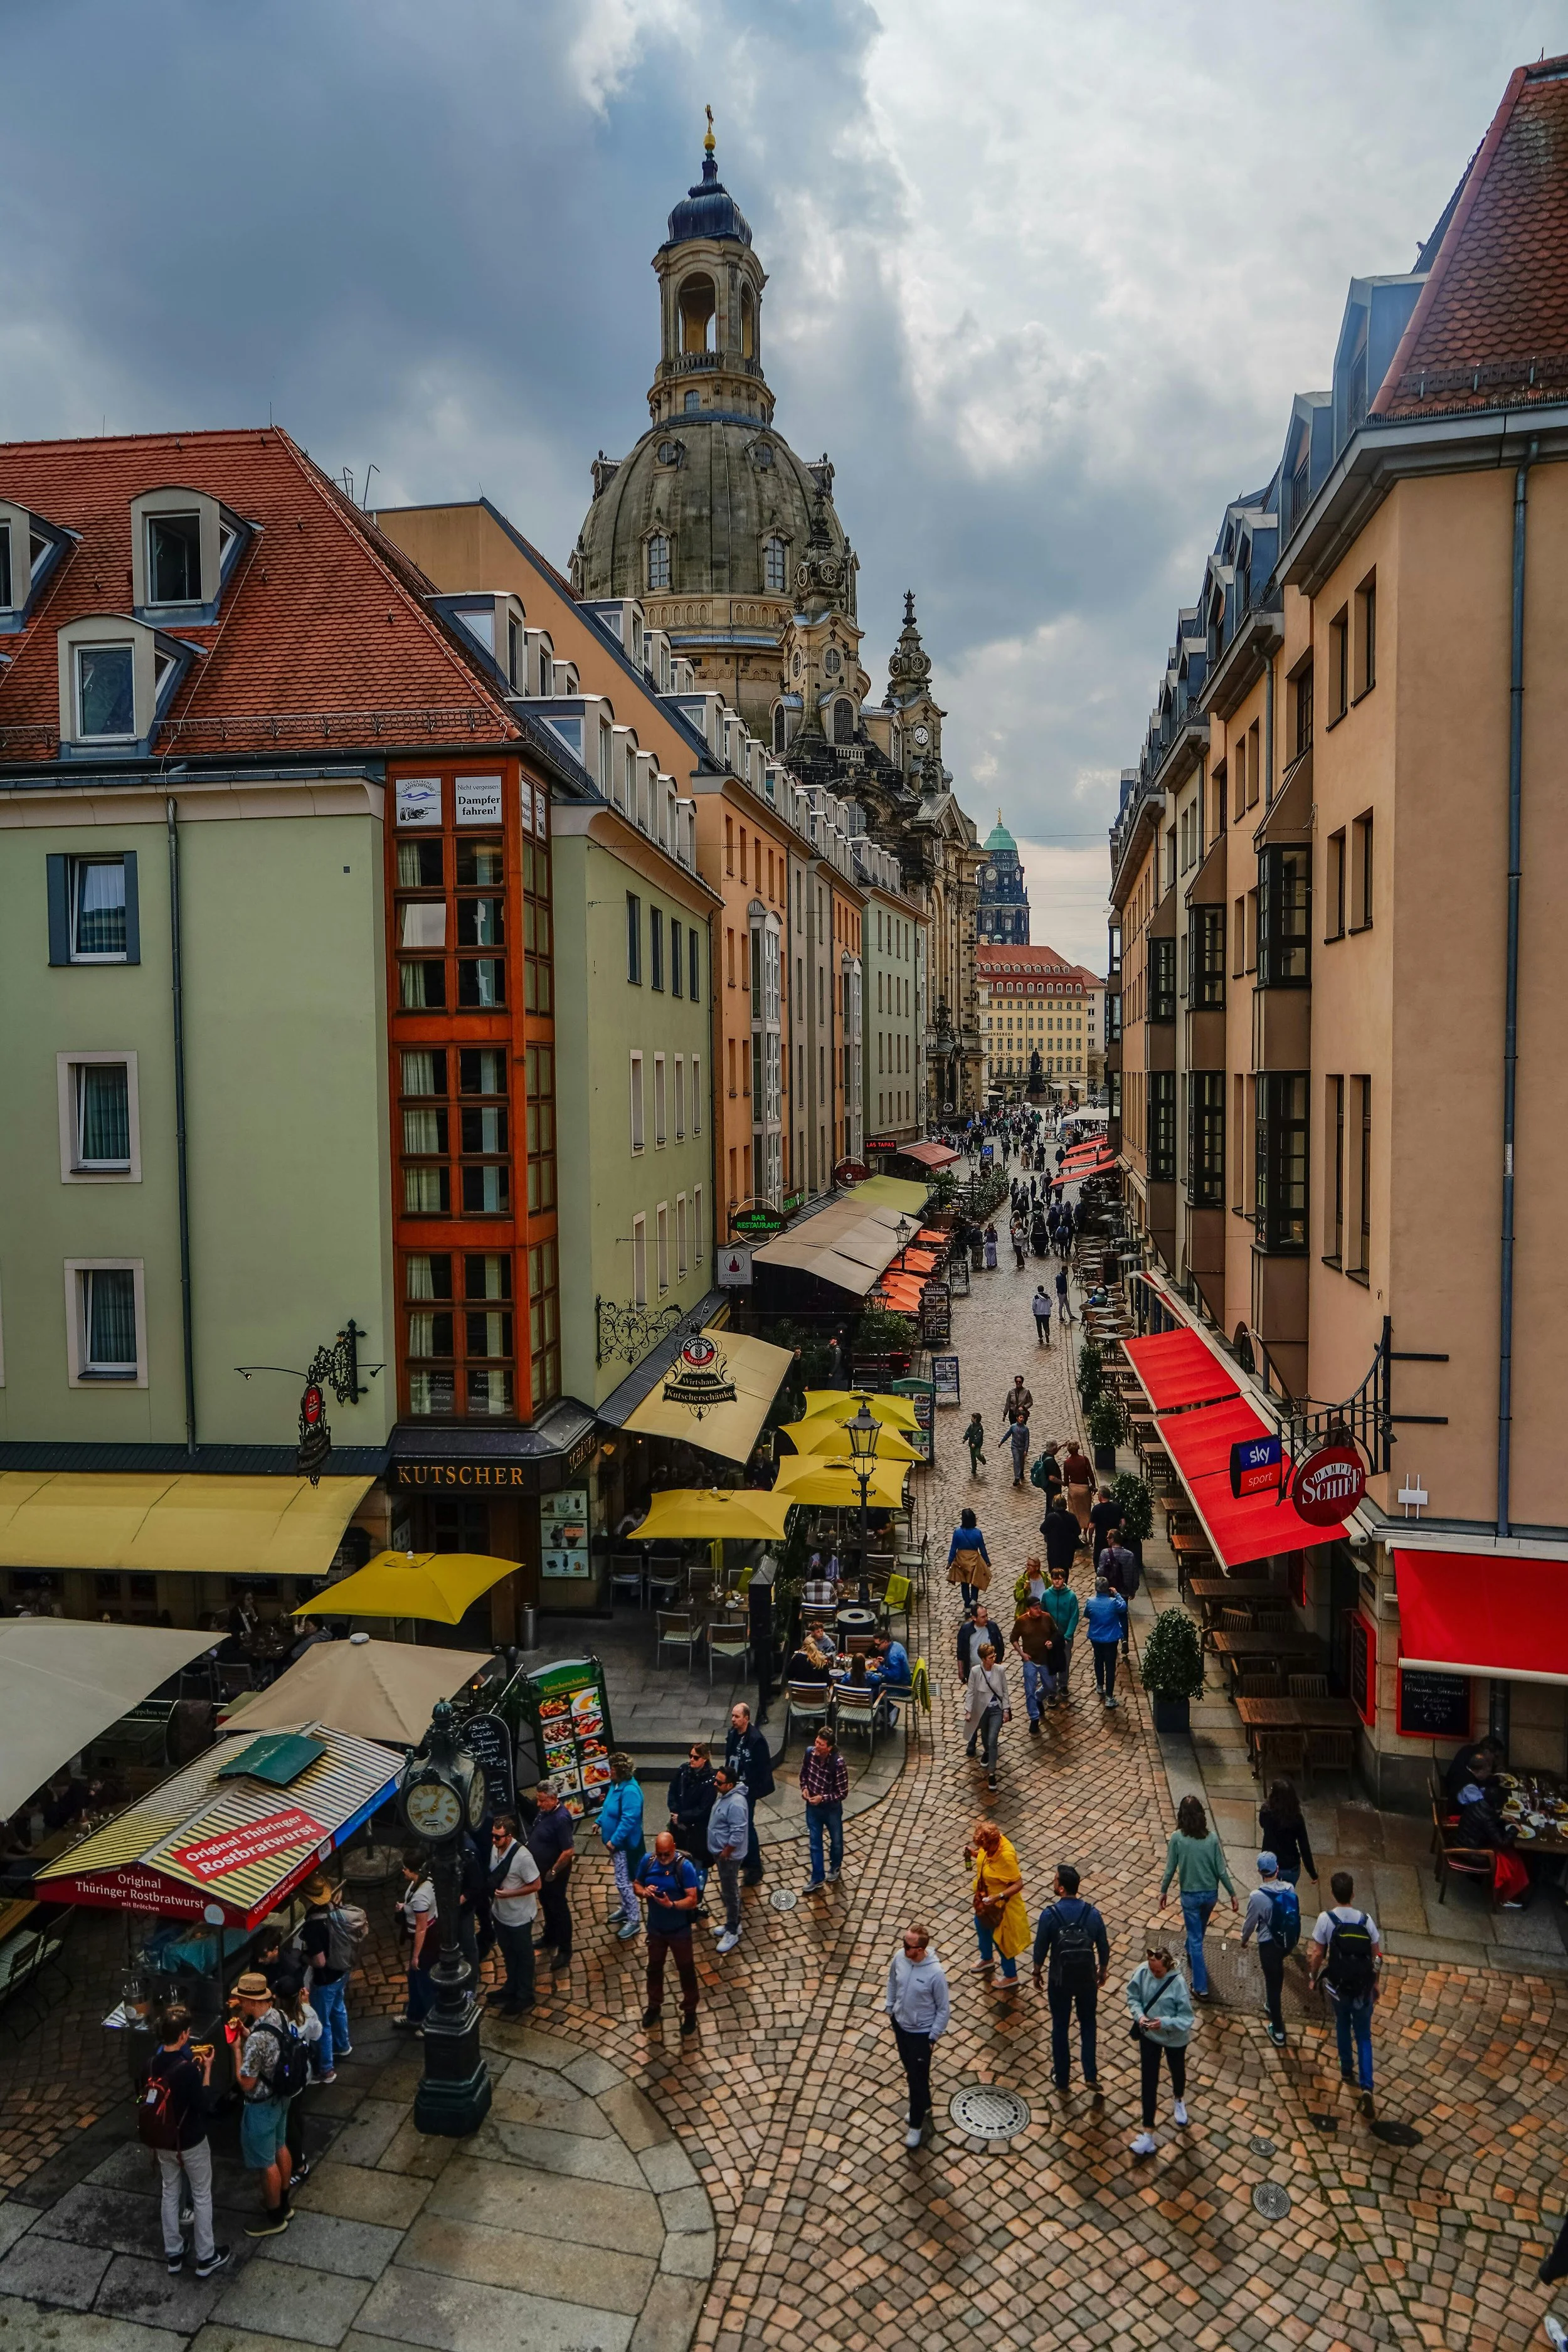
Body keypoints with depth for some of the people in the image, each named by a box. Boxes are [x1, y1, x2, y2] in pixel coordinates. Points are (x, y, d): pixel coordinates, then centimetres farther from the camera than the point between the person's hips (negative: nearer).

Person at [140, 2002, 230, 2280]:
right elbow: (202, 2106, -21)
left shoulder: (151, 2063, -11)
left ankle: (173, 2255, 36)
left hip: (162, 2142, 6)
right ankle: (206, 2258, 26)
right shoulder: (188, 2069, -30)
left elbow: (148, 2098, 6)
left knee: (169, 2194, 23)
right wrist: (206, 2070, -14)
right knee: (202, 2197, 13)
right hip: (191, 2142, -5)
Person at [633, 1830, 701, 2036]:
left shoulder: (684, 1867, -25)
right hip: (655, 1928, 4)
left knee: (686, 1971, 14)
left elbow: (693, 1900, -25)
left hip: (680, 1931, -4)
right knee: (654, 1968, 23)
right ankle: (654, 2005, 47)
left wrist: (672, 1905, -40)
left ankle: (690, 2011, 34)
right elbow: (636, 1885, 1)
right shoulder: (648, 1861, -12)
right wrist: (643, 1892, -22)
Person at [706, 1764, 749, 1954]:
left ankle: (732, 1932, 19)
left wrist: (724, 1854, -19)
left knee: (730, 1892, 5)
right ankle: (732, 1923, 38)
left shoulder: (735, 1804, -31)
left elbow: (737, 1835, -30)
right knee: (727, 1890, 22)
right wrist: (719, 1853, 18)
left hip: (729, 1856, -9)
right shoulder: (724, 1794, -1)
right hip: (720, 1852, 9)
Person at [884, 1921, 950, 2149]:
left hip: (921, 2032, -5)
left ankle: (916, 2124, 32)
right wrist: (889, 2008, 10)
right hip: (900, 2024, 5)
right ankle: (923, 2105, 50)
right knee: (910, 2071, 25)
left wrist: (933, 2037, -12)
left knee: (918, 2079, 9)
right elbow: (892, 1981, 6)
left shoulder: (935, 1973, -33)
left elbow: (944, 2009, -18)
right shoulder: (899, 1958, -18)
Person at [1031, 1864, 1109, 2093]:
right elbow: (1103, 1948, -3)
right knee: (1088, 2025, 22)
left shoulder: (1049, 1915, -21)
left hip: (1060, 1981, -2)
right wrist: (1103, 1971, 16)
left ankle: (1062, 2078, 29)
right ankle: (1090, 2076, 20)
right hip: (1087, 1980, 2)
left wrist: (1037, 1972, 8)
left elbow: (1041, 1948, -11)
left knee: (1060, 2027, 17)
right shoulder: (1092, 1913, -14)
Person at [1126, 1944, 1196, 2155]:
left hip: (1175, 2038, -2)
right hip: (1148, 2034, 2)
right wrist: (1139, 2015, -24)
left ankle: (1179, 2101, 62)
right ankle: (1148, 2132, 18)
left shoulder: (1178, 1983, -32)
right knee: (1149, 2081, 6)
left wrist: (1165, 2022, -37)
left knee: (1177, 2071, 28)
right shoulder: (1142, 1972, -22)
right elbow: (1132, 1997, -7)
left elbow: (1187, 2018, -25)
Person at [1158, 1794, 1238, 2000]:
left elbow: (1170, 1869, -12)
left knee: (1196, 1939, 8)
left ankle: (1201, 1988, 10)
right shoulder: (1212, 1838, -14)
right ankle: (1191, 1954, 57)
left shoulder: (1177, 1838, -19)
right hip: (1211, 1893, 3)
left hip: (1190, 1895, -3)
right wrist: (1233, 1894, 3)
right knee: (1198, 1930, 31)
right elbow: (1221, 1870, -10)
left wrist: (1163, 1891, 4)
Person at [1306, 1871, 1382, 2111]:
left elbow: (1318, 1954, -10)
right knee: (1364, 2037, 14)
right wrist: (1375, 1984, 12)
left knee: (1343, 2027, 27)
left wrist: (1313, 1977, 8)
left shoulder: (1325, 1919, -17)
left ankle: (1347, 2072, 41)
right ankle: (1366, 2087, 0)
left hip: (1338, 1985, 0)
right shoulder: (1366, 1920, -13)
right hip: (1363, 1988, 0)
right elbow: (1377, 1957, -4)